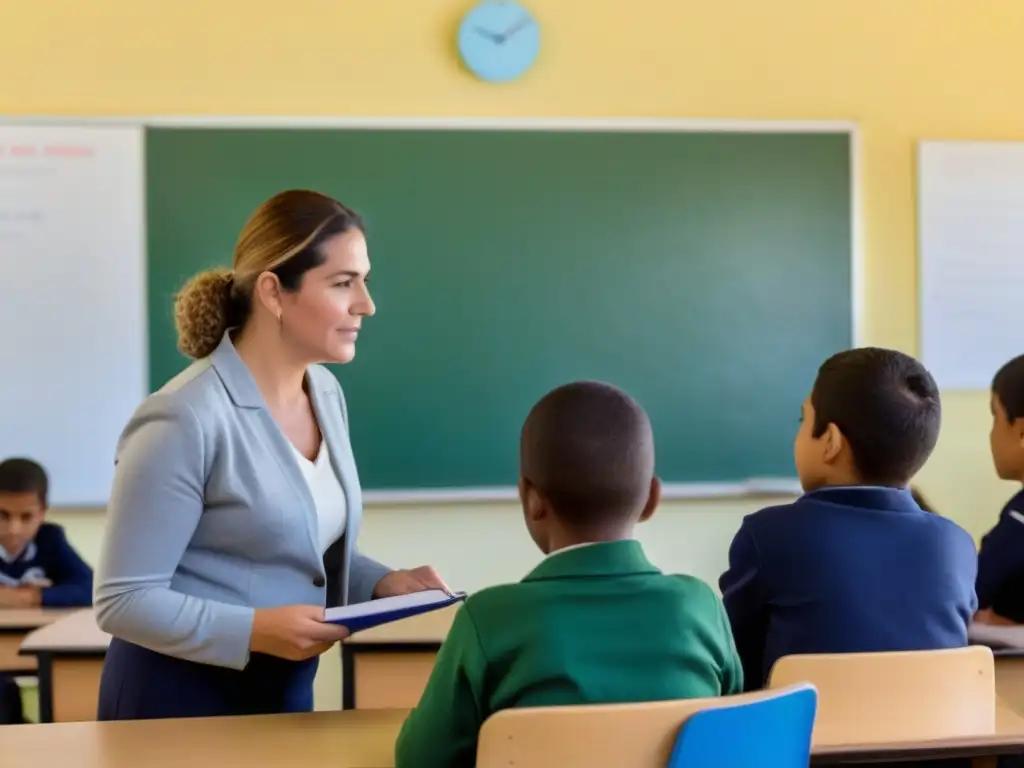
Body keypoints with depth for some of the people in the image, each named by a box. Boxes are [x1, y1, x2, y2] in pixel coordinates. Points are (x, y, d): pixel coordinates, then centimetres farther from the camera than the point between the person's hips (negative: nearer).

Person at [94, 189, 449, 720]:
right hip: (180, 697, -7)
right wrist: (258, 630, -28)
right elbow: (122, 601, -19)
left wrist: (381, 583, -5)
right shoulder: (184, 421, -22)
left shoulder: (327, 394, 2)